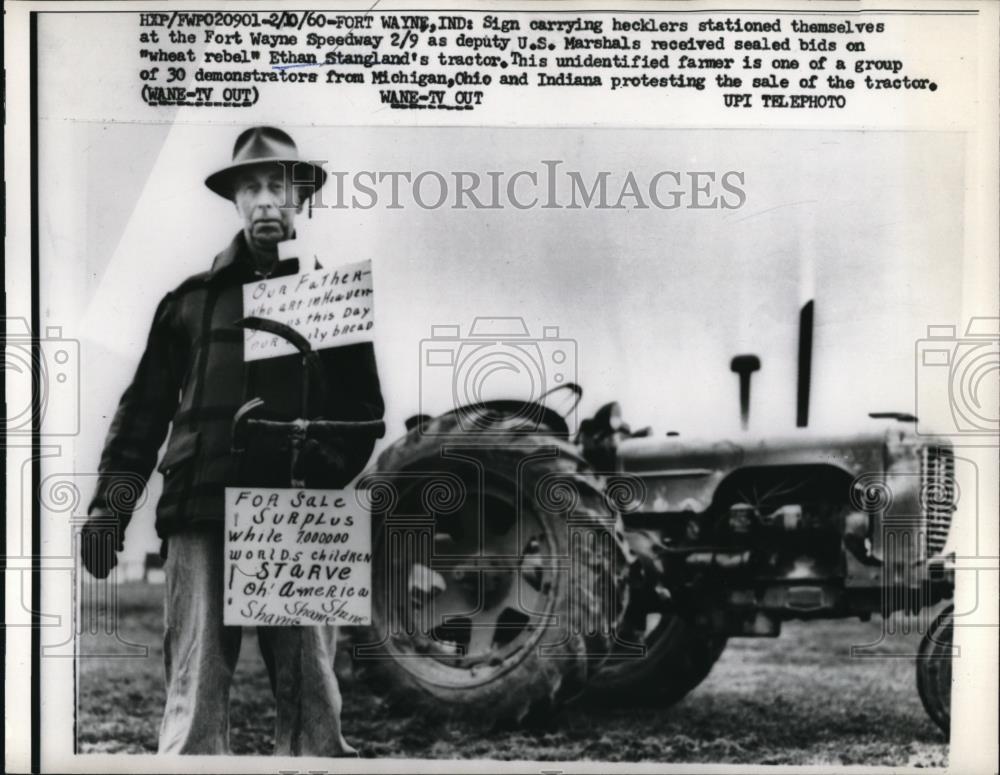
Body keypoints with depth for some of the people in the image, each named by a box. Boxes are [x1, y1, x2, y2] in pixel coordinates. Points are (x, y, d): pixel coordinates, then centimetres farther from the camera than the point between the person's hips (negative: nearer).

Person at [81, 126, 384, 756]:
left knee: (310, 693, 0)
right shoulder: (192, 298, 16)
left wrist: (323, 470, -8)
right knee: (196, 694, -4)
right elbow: (144, 409, 14)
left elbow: (364, 406, 10)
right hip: (202, 517, 0)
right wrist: (110, 505, 5)